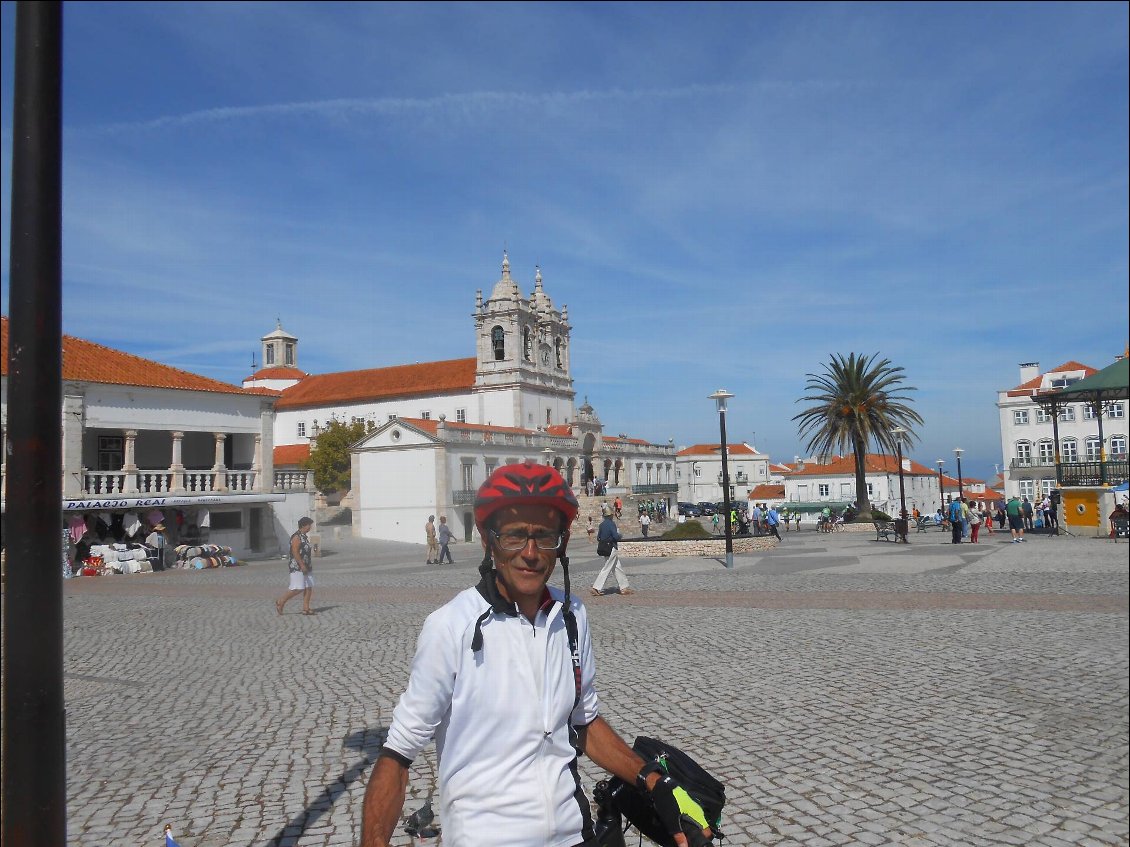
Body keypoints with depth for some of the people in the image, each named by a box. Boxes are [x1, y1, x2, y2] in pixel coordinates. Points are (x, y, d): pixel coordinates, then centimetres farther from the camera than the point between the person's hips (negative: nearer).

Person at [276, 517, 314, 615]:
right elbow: (295, 552, -21)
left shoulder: (305, 537, 15)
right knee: (298, 589, -9)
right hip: (297, 567, -10)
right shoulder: (296, 537, -14)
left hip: (305, 567, 10)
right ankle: (280, 602, 7)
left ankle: (306, 608, 5)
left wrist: (309, 565, 23)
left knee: (309, 587, 3)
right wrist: (302, 565, -25)